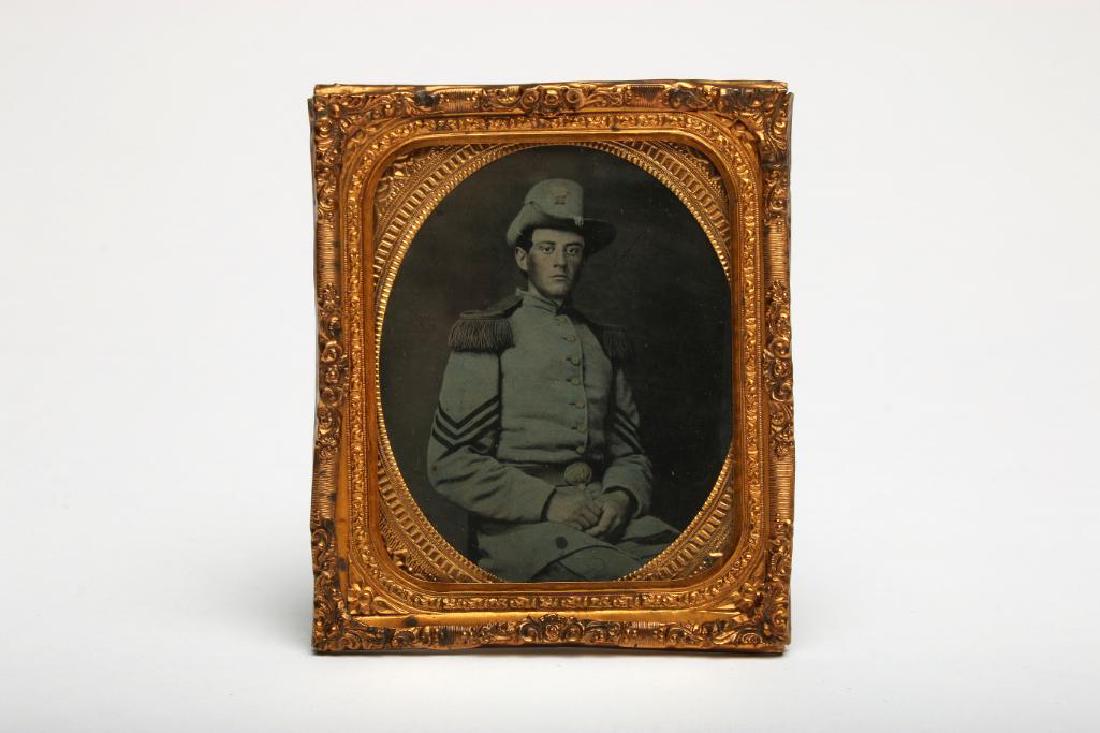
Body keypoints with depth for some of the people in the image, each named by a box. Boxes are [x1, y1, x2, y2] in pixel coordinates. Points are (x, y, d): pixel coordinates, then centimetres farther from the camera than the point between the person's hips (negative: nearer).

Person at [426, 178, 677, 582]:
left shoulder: (603, 344, 21)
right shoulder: (487, 336, 5)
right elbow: (450, 463, -2)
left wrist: (621, 497, -2)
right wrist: (546, 503, -12)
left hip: (603, 513, 5)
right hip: (516, 522, -5)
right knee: (611, 573, -34)